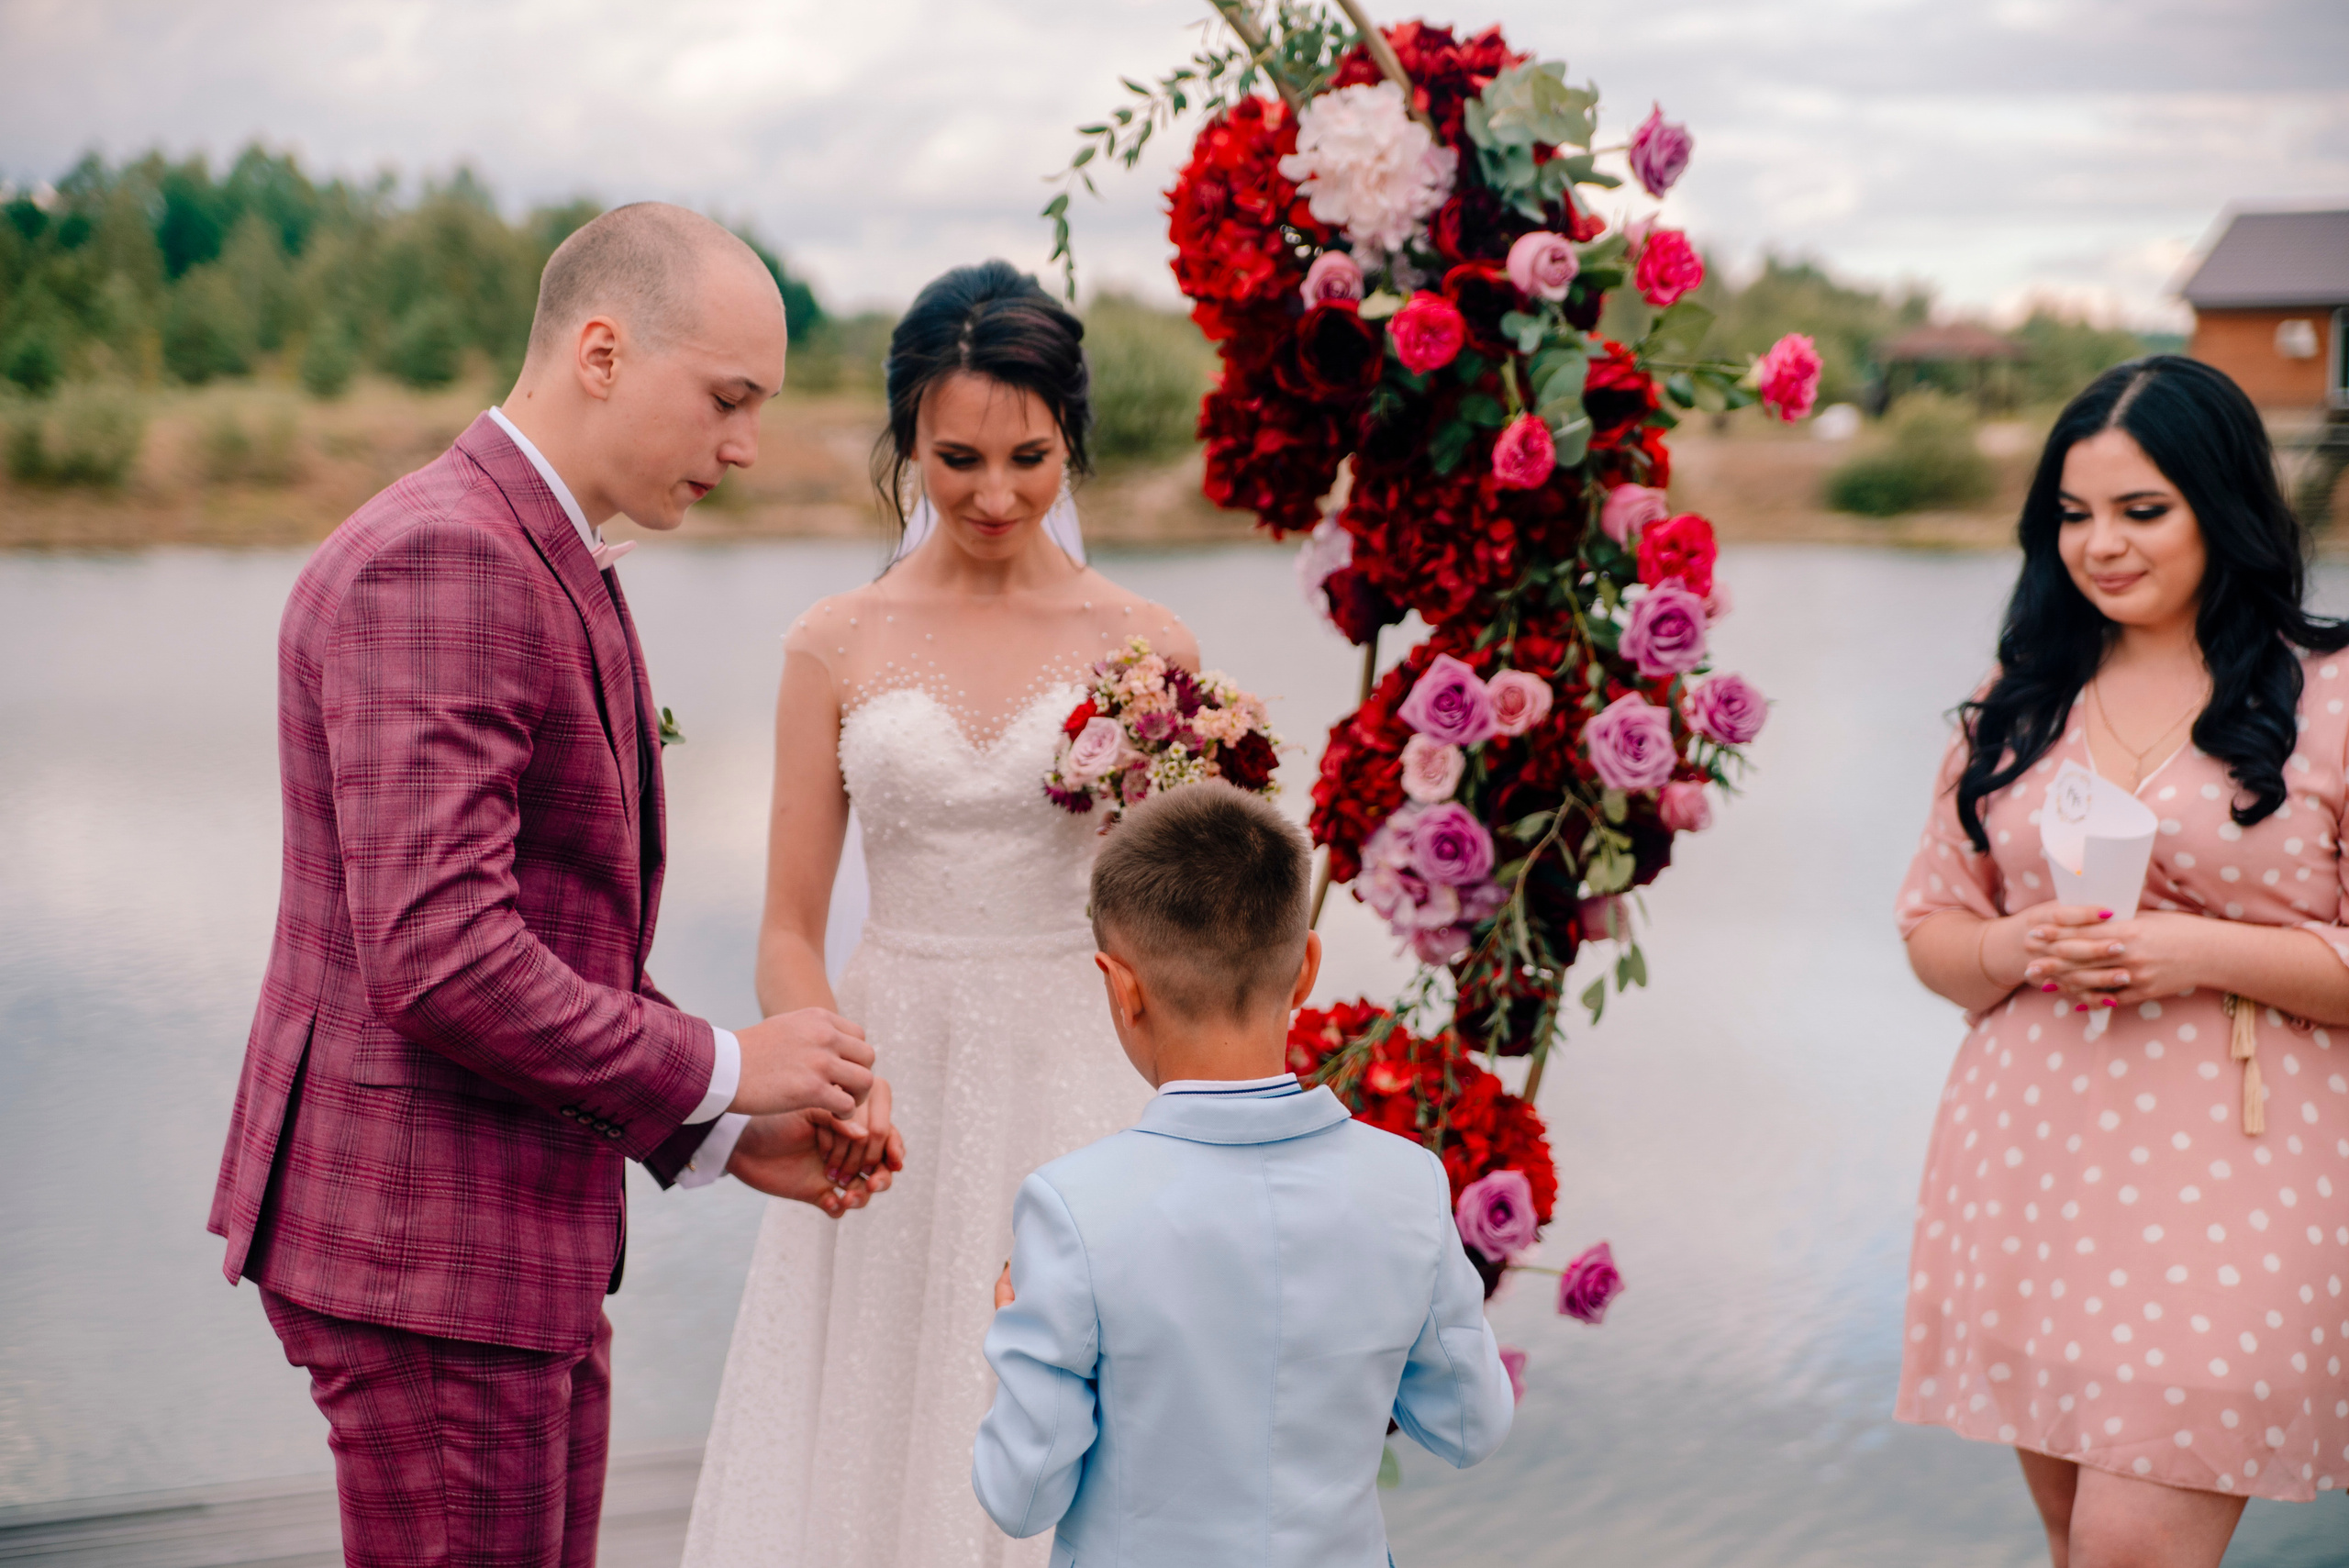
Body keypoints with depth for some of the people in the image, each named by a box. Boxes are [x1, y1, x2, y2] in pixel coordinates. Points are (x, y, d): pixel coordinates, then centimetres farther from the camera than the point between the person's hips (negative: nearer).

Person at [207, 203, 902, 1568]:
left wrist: (727, 1132, 9)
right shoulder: (436, 561, -18)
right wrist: (718, 1068, -15)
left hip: (522, 1245, 10)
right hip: (430, 1246, -10)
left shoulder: (557, 571, 15)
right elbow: (436, 957, -26)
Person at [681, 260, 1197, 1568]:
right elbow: (791, 930, 2)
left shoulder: (1145, 648, 1)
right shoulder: (837, 647, 2)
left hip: (1074, 1081, 0)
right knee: (871, 1450, 6)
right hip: (892, 1079, 1)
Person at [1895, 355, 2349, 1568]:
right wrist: (2014, 947, -7)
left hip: (2228, 1174, -5)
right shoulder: (2019, 701, 11)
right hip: (2028, 1156, 5)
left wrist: (2207, 952, -17)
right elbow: (1931, 924, 14)